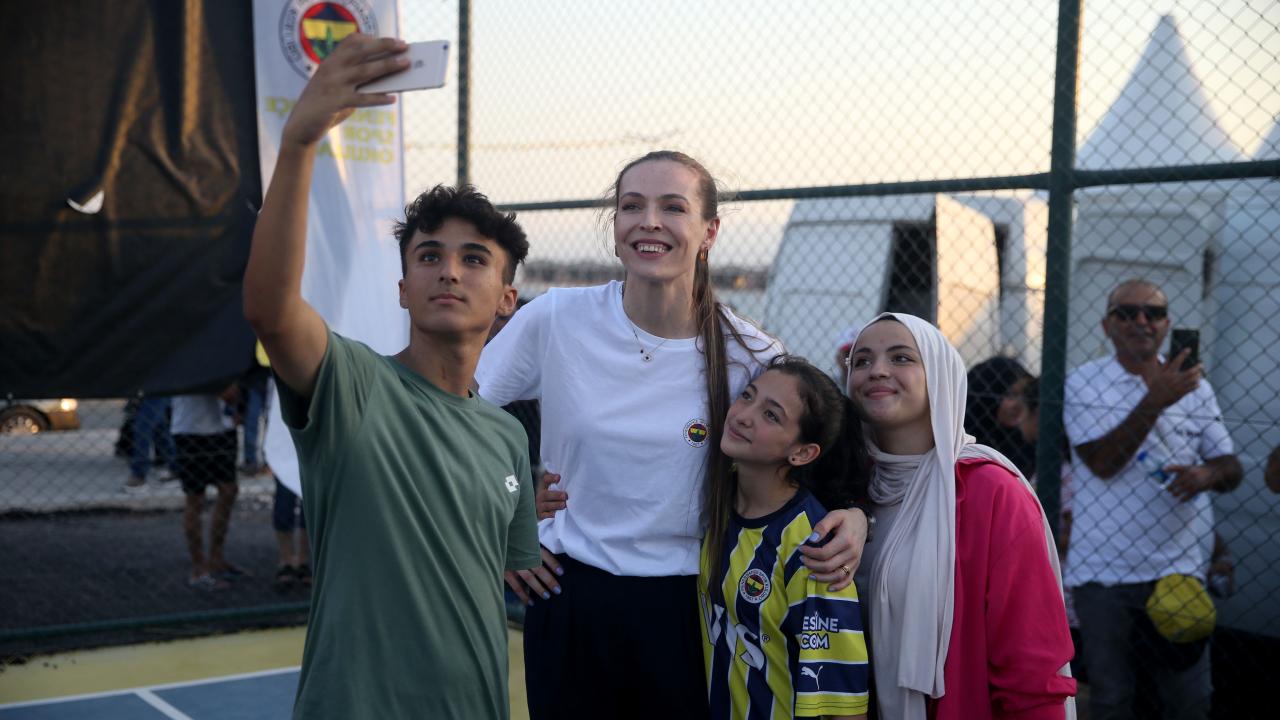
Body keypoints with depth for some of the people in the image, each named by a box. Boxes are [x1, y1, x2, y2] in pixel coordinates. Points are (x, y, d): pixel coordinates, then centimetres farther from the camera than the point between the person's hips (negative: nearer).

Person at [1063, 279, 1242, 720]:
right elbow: (1103, 464, -14)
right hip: (1105, 571, -3)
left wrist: (1208, 474, -14)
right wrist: (1155, 401, -19)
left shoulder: (1194, 388, 9)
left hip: (1178, 569, 3)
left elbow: (1230, 467, 10)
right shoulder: (1084, 384, -2)